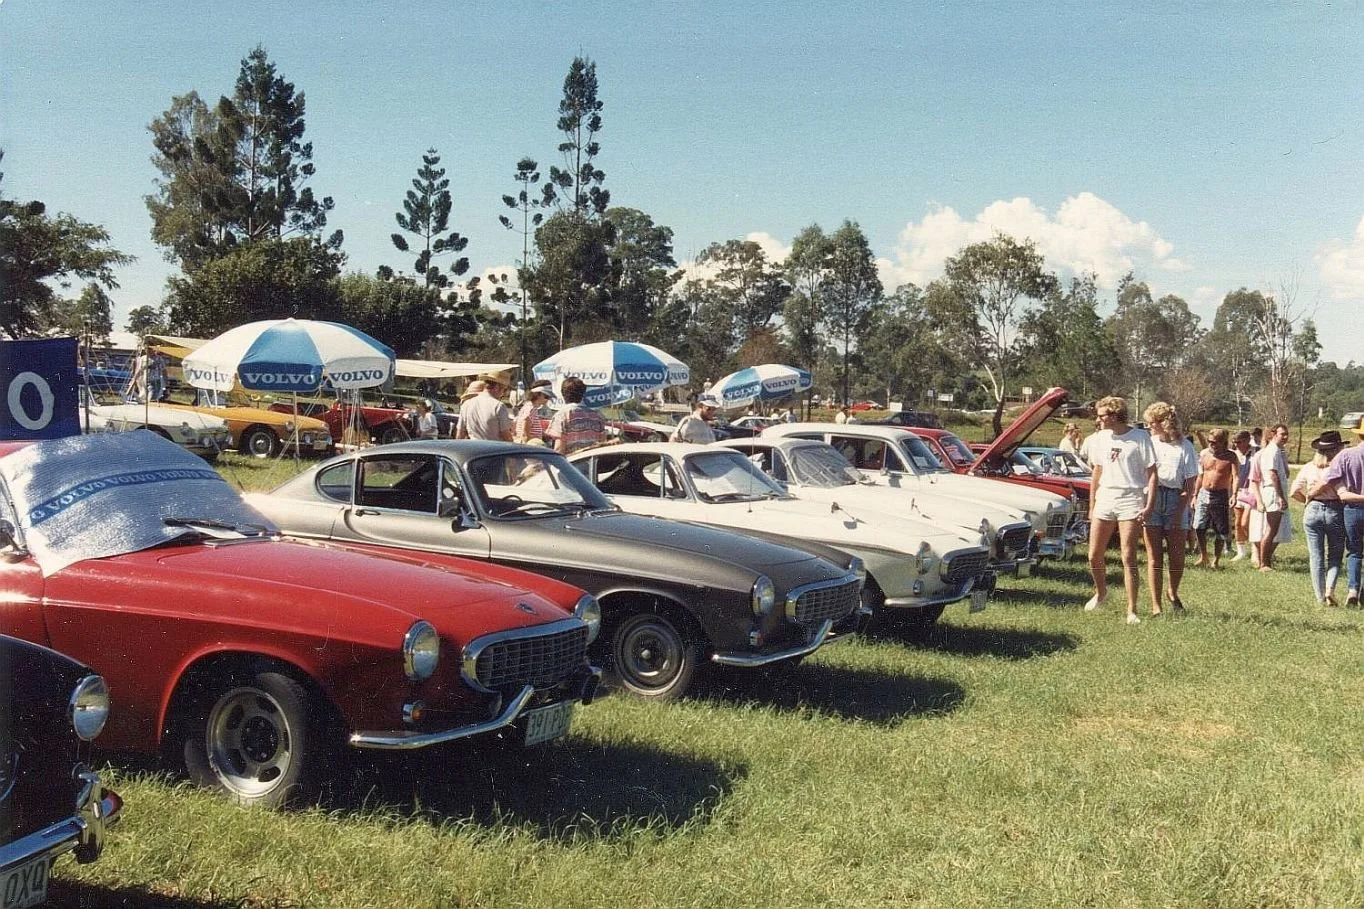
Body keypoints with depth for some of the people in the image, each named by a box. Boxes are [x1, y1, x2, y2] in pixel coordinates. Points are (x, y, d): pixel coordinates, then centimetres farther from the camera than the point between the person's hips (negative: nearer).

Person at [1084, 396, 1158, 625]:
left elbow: (1151, 473, -5)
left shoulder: (1140, 437, -7)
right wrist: (1091, 506, 17)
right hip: (1104, 500, 5)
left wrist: (1149, 505, -12)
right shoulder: (1099, 439, 8)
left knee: (1128, 558, -6)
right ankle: (1101, 592, 36)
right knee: (1094, 556, 8)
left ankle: (1132, 612, 0)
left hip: (1130, 501, -5)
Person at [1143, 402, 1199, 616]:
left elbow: (1191, 482, -1)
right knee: (1154, 557, -1)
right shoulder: (1149, 443, 5)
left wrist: (1181, 510, -11)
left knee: (1177, 556, 6)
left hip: (1175, 500, -1)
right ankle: (1155, 606, 1)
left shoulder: (1184, 446, 0)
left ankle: (1173, 594, 33)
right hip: (1151, 499, 1)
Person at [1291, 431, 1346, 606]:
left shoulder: (1309, 467, 1)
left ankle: (1320, 598, 10)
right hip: (1336, 511, -2)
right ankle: (1330, 589, -8)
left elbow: (1294, 492, 2)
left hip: (1313, 511, 2)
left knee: (1316, 558, 8)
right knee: (1335, 557, 12)